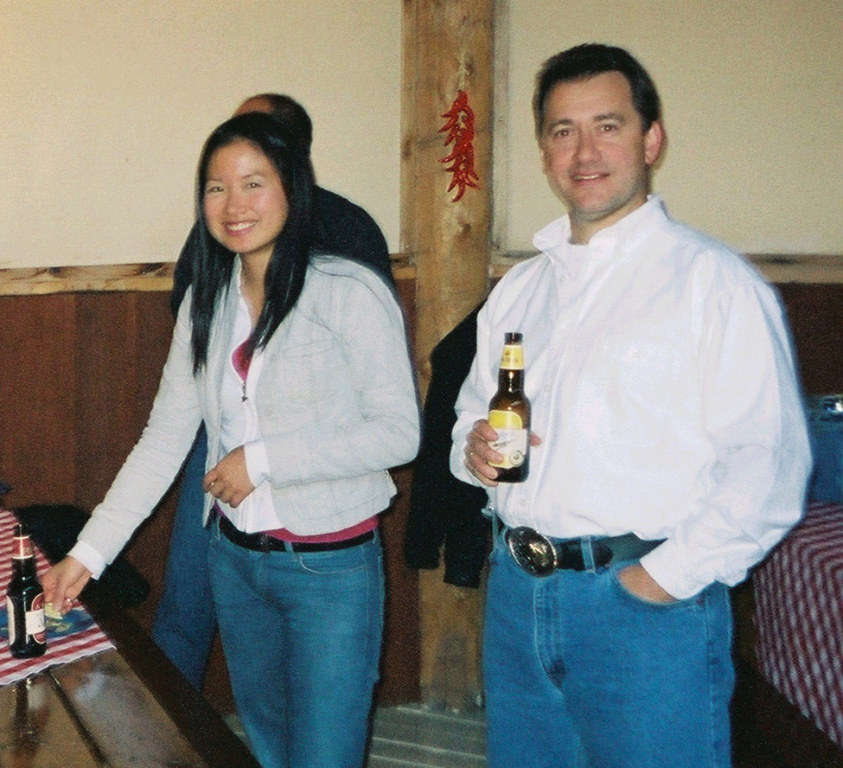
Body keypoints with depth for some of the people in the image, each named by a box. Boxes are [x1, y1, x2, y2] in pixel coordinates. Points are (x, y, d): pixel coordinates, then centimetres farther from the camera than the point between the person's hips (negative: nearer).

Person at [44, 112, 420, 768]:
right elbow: (163, 441, 4)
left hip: (330, 566, -6)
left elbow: (399, 433, -17)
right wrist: (88, 553, -2)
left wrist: (261, 459, -18)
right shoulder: (205, 303, 4)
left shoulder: (350, 292, -14)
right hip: (235, 558, 6)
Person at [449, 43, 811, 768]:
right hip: (517, 591, 6)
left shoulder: (713, 279, -9)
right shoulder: (519, 289, 12)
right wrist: (474, 447, -1)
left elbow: (766, 462, -16)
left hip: (650, 601, -6)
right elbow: (472, 414, 21)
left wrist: (666, 577, -18)